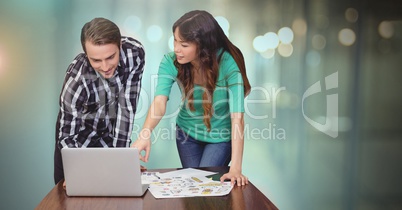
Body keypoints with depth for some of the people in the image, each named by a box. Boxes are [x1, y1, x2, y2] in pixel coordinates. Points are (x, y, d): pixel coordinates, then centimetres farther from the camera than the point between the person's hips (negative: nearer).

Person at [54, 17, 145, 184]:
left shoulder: (134, 52, -27)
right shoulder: (77, 81, -34)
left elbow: (127, 107, -22)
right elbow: (67, 137, -24)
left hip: (112, 134, 2)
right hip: (80, 138, -2)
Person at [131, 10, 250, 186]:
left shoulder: (228, 64, -32)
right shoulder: (170, 62, -24)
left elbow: (237, 117, -37)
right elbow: (159, 102, -36)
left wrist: (235, 168, -45)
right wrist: (144, 134, -56)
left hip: (221, 136, -3)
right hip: (187, 133, 3)